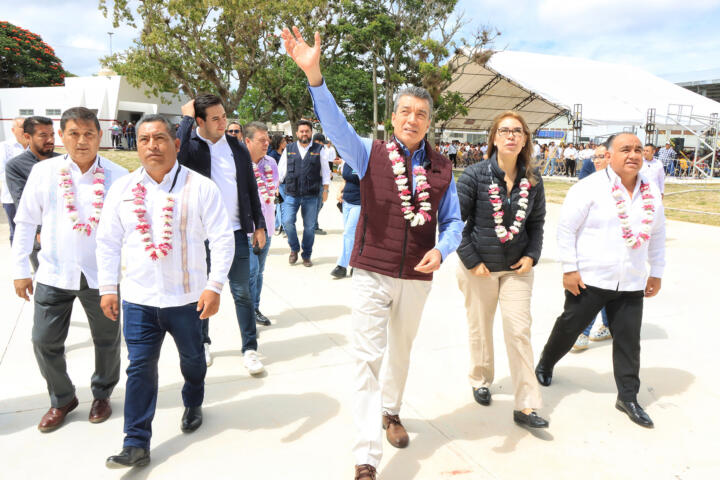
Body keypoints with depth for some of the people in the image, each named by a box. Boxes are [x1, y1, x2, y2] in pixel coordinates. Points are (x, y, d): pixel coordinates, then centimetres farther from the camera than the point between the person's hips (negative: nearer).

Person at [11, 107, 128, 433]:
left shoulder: (117, 176, -7)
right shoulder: (44, 172, -2)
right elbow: (26, 222, 5)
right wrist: (21, 269, 4)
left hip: (102, 274, -1)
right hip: (54, 274, 1)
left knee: (107, 340, 13)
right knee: (44, 341, 8)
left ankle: (102, 394, 38)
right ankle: (61, 400, 33)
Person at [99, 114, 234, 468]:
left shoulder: (200, 187, -8)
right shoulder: (122, 189, 1)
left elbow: (222, 239, -9)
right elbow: (108, 242, 8)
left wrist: (214, 286, -14)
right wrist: (107, 288, 5)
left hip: (187, 297, -1)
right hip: (138, 299, 2)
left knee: (192, 359, 17)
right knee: (140, 369, 3)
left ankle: (193, 406, 46)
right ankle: (136, 445, 14)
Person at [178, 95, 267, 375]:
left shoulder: (237, 148, 7)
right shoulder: (191, 145, -4)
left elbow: (251, 188, 11)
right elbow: (176, 154, -29)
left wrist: (259, 225, 8)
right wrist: (186, 117, -18)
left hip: (235, 231, 2)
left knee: (242, 292, 3)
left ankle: (250, 349, 13)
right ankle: (202, 343, 31)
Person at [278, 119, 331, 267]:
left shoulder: (319, 150, 6)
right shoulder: (289, 149, 9)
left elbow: (325, 171, 8)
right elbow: (281, 170, 12)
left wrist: (325, 190, 4)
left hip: (311, 195, 0)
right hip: (291, 194, 1)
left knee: (309, 226, 4)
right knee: (287, 222, -12)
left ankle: (306, 256, 20)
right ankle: (294, 249, 13)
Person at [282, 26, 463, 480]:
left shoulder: (443, 168, 3)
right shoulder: (371, 154, -4)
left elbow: (453, 221, 6)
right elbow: (336, 124, -21)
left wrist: (441, 249, -15)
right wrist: (314, 74, -35)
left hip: (417, 278, 3)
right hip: (372, 274, -3)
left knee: (401, 351, 21)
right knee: (367, 358, -5)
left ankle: (391, 412, 48)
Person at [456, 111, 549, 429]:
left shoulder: (533, 181, 0)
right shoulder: (475, 175, -11)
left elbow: (537, 222, 11)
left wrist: (532, 255, -3)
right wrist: (471, 260, -13)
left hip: (516, 268, 2)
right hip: (478, 267, -2)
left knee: (519, 330, -1)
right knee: (480, 328, 13)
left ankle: (526, 407, 7)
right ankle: (481, 380, 39)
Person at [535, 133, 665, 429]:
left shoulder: (651, 193, 6)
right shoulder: (590, 188, -11)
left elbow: (657, 235, 16)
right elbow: (566, 228, -10)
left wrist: (656, 273, 15)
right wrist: (569, 269, -12)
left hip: (632, 284, 4)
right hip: (589, 280, -4)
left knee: (629, 340, 7)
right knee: (569, 327, 12)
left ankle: (628, 397, 22)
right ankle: (545, 364, 38)